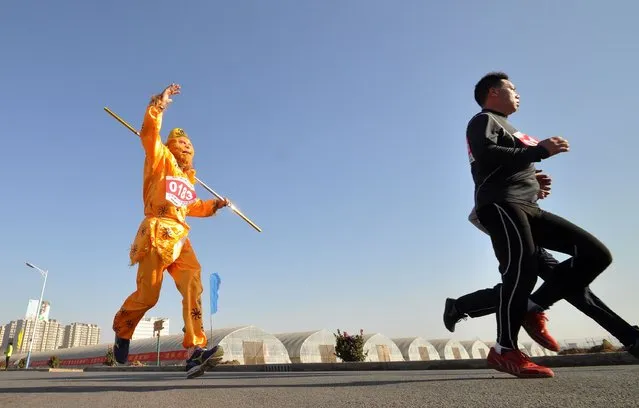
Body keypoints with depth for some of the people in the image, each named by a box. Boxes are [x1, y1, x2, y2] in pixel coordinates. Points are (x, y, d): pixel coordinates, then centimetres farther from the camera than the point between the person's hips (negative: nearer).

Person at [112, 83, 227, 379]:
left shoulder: (187, 178, 28)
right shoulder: (161, 159, 11)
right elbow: (149, 133, -5)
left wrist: (214, 204, 27)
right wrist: (159, 103, -12)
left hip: (180, 237, 6)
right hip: (157, 232, -5)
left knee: (193, 285, -16)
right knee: (147, 294, -6)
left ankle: (195, 350, -24)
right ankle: (122, 330, 27)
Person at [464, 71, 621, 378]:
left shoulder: (504, 127, 34)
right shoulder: (484, 120, 5)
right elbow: (486, 154, -16)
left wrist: (533, 181, 21)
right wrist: (538, 151, -15)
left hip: (527, 207, 9)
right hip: (501, 204, -9)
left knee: (596, 253, 0)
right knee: (522, 269, -24)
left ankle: (533, 307, -3)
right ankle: (504, 350, -18)